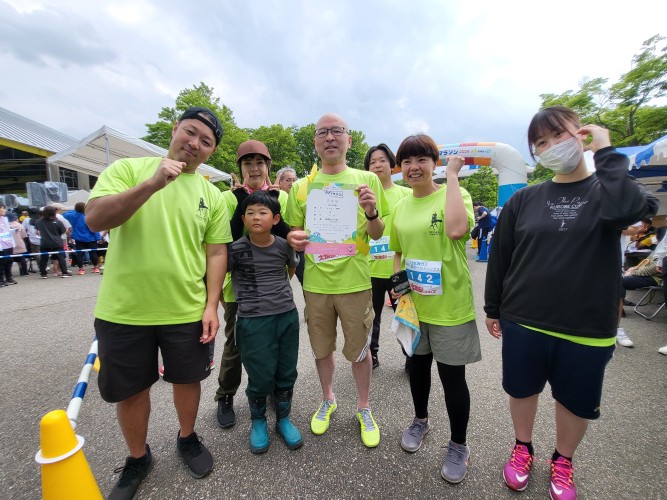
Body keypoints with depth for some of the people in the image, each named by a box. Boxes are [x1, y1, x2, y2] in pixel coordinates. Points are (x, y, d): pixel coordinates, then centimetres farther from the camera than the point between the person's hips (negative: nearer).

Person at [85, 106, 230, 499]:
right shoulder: (128, 168, -2)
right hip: (123, 310, -1)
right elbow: (94, 219, -15)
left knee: (188, 379, 17)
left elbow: (216, 254, 1)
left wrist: (211, 305, -6)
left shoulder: (213, 196, 2)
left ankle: (187, 439, 44)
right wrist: (152, 184, -26)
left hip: (187, 312, 1)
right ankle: (138, 458, 42)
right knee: (129, 389, 16)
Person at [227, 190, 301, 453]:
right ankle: (258, 421, 35)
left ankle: (284, 419, 37)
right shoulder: (236, 249, -8)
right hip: (253, 320, -2)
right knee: (261, 377, 6)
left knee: (286, 373, 13)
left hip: (287, 315, 3)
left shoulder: (284, 246, 0)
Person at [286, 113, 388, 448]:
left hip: (354, 281, -2)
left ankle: (364, 409, 37)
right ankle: (327, 400, 44)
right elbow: (295, 231, 11)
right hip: (315, 282, 2)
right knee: (321, 348, 17)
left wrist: (372, 213, -19)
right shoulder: (301, 186, 5)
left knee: (359, 350, 12)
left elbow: (376, 235, 2)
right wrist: (294, 239, -11)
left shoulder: (366, 180, 0)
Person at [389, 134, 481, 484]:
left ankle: (458, 445, 34)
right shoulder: (401, 206, 6)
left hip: (449, 306, -5)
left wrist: (452, 175, -22)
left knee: (452, 376, 9)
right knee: (418, 365, 21)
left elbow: (456, 229, -32)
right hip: (413, 302, 5)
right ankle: (420, 420, 48)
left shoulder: (456, 194, -9)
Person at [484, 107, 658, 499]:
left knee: (576, 402, 18)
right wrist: (493, 308, 5)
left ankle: (563, 460, 46)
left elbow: (625, 208, -29)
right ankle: (523, 448, 45)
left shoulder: (609, 190, -3)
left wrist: (604, 150, -16)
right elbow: (499, 257, 3)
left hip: (587, 329, 0)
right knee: (522, 390, 18)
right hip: (523, 323, 1)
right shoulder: (523, 200, -1)